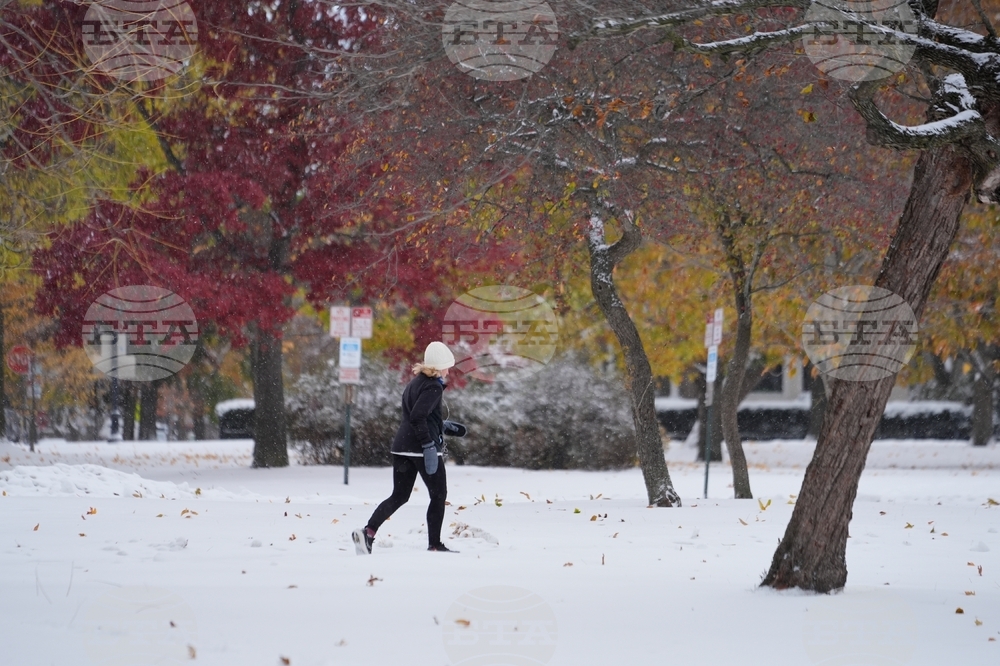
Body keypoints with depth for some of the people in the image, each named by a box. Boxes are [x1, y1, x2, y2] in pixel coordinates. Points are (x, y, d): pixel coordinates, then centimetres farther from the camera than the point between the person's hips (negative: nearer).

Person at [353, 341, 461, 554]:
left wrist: (444, 426, 28)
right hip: (422, 448, -8)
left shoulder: (415, 383, 16)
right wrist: (429, 446, -24)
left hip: (402, 447, 8)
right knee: (439, 495, 8)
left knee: (399, 496, 9)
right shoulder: (433, 387, -12)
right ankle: (434, 544, 9)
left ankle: (368, 532, -9)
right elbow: (417, 417, -24)